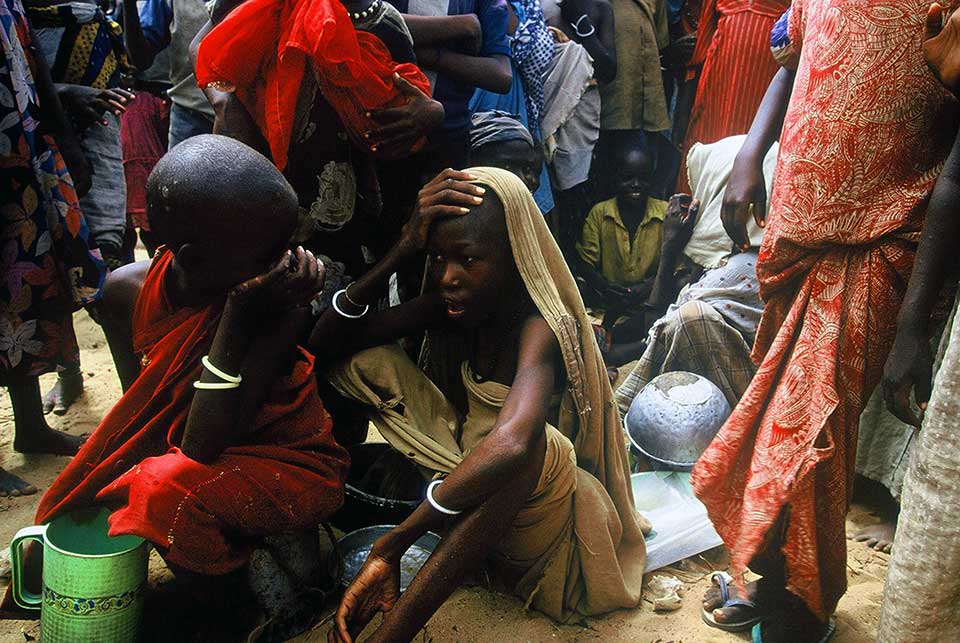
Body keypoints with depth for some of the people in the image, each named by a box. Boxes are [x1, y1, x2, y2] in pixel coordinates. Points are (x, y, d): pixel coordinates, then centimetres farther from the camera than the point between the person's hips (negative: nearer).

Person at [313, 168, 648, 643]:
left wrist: (391, 546, -45)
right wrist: (403, 250, -23)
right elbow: (327, 344, -11)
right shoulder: (454, 303, -7)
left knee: (533, 439, -42)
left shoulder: (542, 327, -26)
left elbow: (511, 444, -47)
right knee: (363, 361, -7)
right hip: (467, 478, 6)